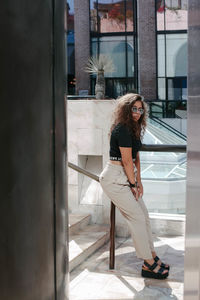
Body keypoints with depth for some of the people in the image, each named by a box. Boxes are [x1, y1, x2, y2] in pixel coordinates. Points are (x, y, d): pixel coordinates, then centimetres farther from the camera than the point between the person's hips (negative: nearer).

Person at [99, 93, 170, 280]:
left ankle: (152, 256, 23)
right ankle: (149, 264, 2)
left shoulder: (134, 128, 13)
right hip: (114, 178, -10)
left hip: (125, 177, 10)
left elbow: (136, 157, 14)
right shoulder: (122, 129, -19)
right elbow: (126, 161, -18)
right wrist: (133, 184, -10)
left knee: (144, 215, 11)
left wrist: (139, 181, 9)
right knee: (137, 217, -7)